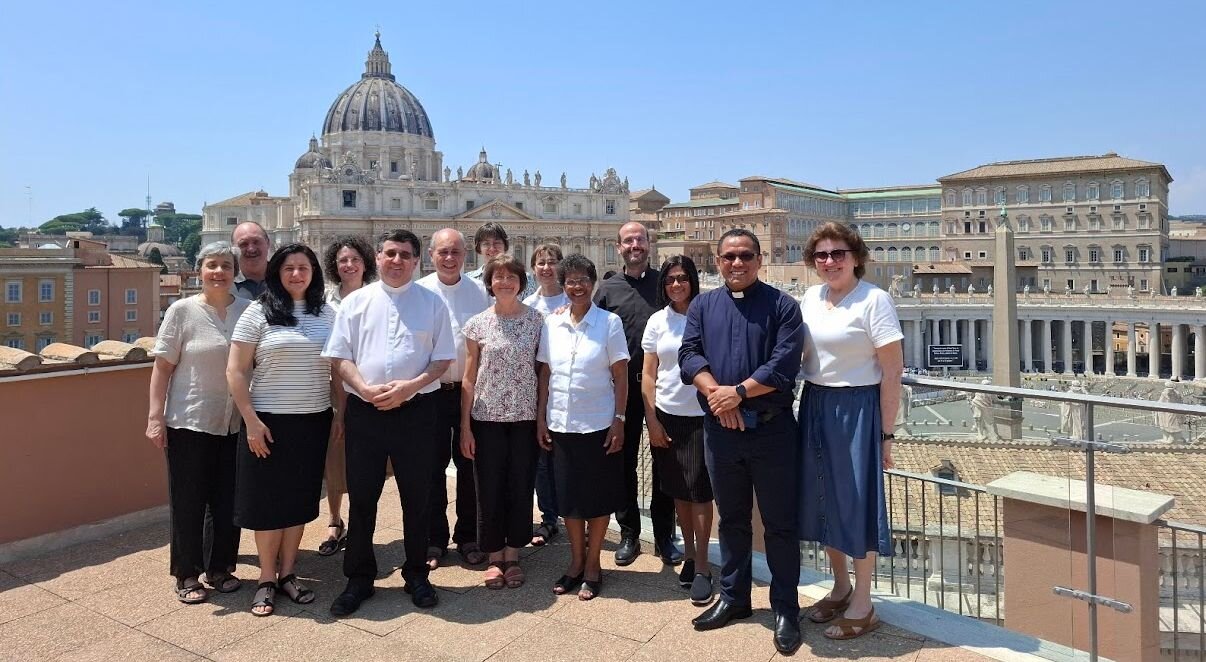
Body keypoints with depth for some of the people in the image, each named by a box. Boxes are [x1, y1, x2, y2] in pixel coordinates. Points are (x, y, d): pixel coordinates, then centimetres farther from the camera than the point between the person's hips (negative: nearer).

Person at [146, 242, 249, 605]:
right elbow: (162, 367, -4)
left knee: (228, 500, 11)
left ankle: (220, 568, 28)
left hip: (234, 424, 3)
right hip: (189, 423, -3)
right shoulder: (182, 310, -5)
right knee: (188, 500, 7)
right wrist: (155, 417, -8)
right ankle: (187, 575, 22)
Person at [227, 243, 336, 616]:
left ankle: (287, 574, 24)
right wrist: (251, 420, -12)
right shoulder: (259, 313, -4)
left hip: (313, 421, 3)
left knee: (300, 500, 11)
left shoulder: (327, 314, 6)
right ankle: (267, 579, 19)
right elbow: (236, 371, -6)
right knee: (267, 501, 5)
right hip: (269, 421, -3)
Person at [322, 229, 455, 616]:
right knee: (361, 497, 8)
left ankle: (416, 576, 25)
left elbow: (443, 359, 3)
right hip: (364, 411, 1)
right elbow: (339, 357, 3)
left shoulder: (432, 304, 5)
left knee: (417, 497, 9)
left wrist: (409, 386, -13)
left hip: (416, 411, 0)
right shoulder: (356, 302, 6)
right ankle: (358, 579, 23)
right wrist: (366, 389, -14)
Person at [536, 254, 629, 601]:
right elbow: (545, 373, 8)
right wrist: (541, 417, 4)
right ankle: (576, 562, 28)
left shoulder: (610, 322, -5)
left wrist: (619, 420, -8)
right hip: (561, 424, 3)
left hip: (599, 424, -3)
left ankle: (592, 564, 23)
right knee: (568, 496, 11)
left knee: (598, 497, 7)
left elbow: (621, 376, -4)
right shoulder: (551, 323, 4)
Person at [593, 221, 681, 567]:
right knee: (624, 461, 8)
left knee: (664, 461, 6)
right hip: (622, 386, 1)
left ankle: (664, 537, 19)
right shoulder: (607, 289, 4)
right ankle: (628, 533, 23)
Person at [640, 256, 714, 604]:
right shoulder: (658, 321, 5)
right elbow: (648, 375, 6)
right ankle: (689, 555, 26)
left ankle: (702, 566, 11)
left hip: (702, 416, -3)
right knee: (678, 490, 11)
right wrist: (652, 420, 1)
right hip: (666, 416, 3)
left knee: (699, 490, 0)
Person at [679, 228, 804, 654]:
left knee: (779, 523, 6)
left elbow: (784, 364, -13)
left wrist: (738, 392, -17)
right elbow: (688, 354, -2)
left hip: (771, 429, -3)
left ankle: (785, 609, 20)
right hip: (719, 430, 4)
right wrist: (715, 394, -17)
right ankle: (733, 597, 31)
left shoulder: (781, 305, -2)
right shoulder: (702, 306, 9)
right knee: (731, 520, 17)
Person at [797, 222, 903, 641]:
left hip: (856, 409, -6)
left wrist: (885, 433, -13)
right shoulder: (810, 298, 7)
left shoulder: (873, 299, -11)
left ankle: (862, 606, 19)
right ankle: (840, 587, 35)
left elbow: (892, 370, -13)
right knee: (824, 498, 14)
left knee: (856, 500, 2)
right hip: (814, 407, 7)